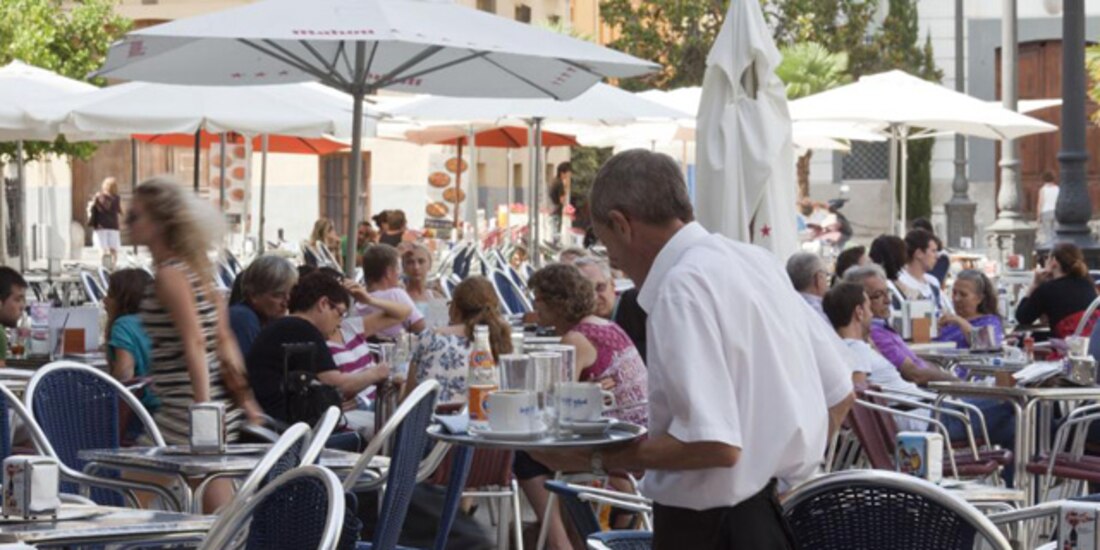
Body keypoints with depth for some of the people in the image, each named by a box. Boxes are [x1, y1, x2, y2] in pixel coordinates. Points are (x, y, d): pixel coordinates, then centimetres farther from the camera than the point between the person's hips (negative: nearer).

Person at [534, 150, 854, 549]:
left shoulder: (682, 288, -19)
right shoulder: (755, 261, 8)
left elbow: (713, 444, -26)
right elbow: (838, 395, 13)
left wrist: (597, 459, -16)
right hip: (773, 517, 9)